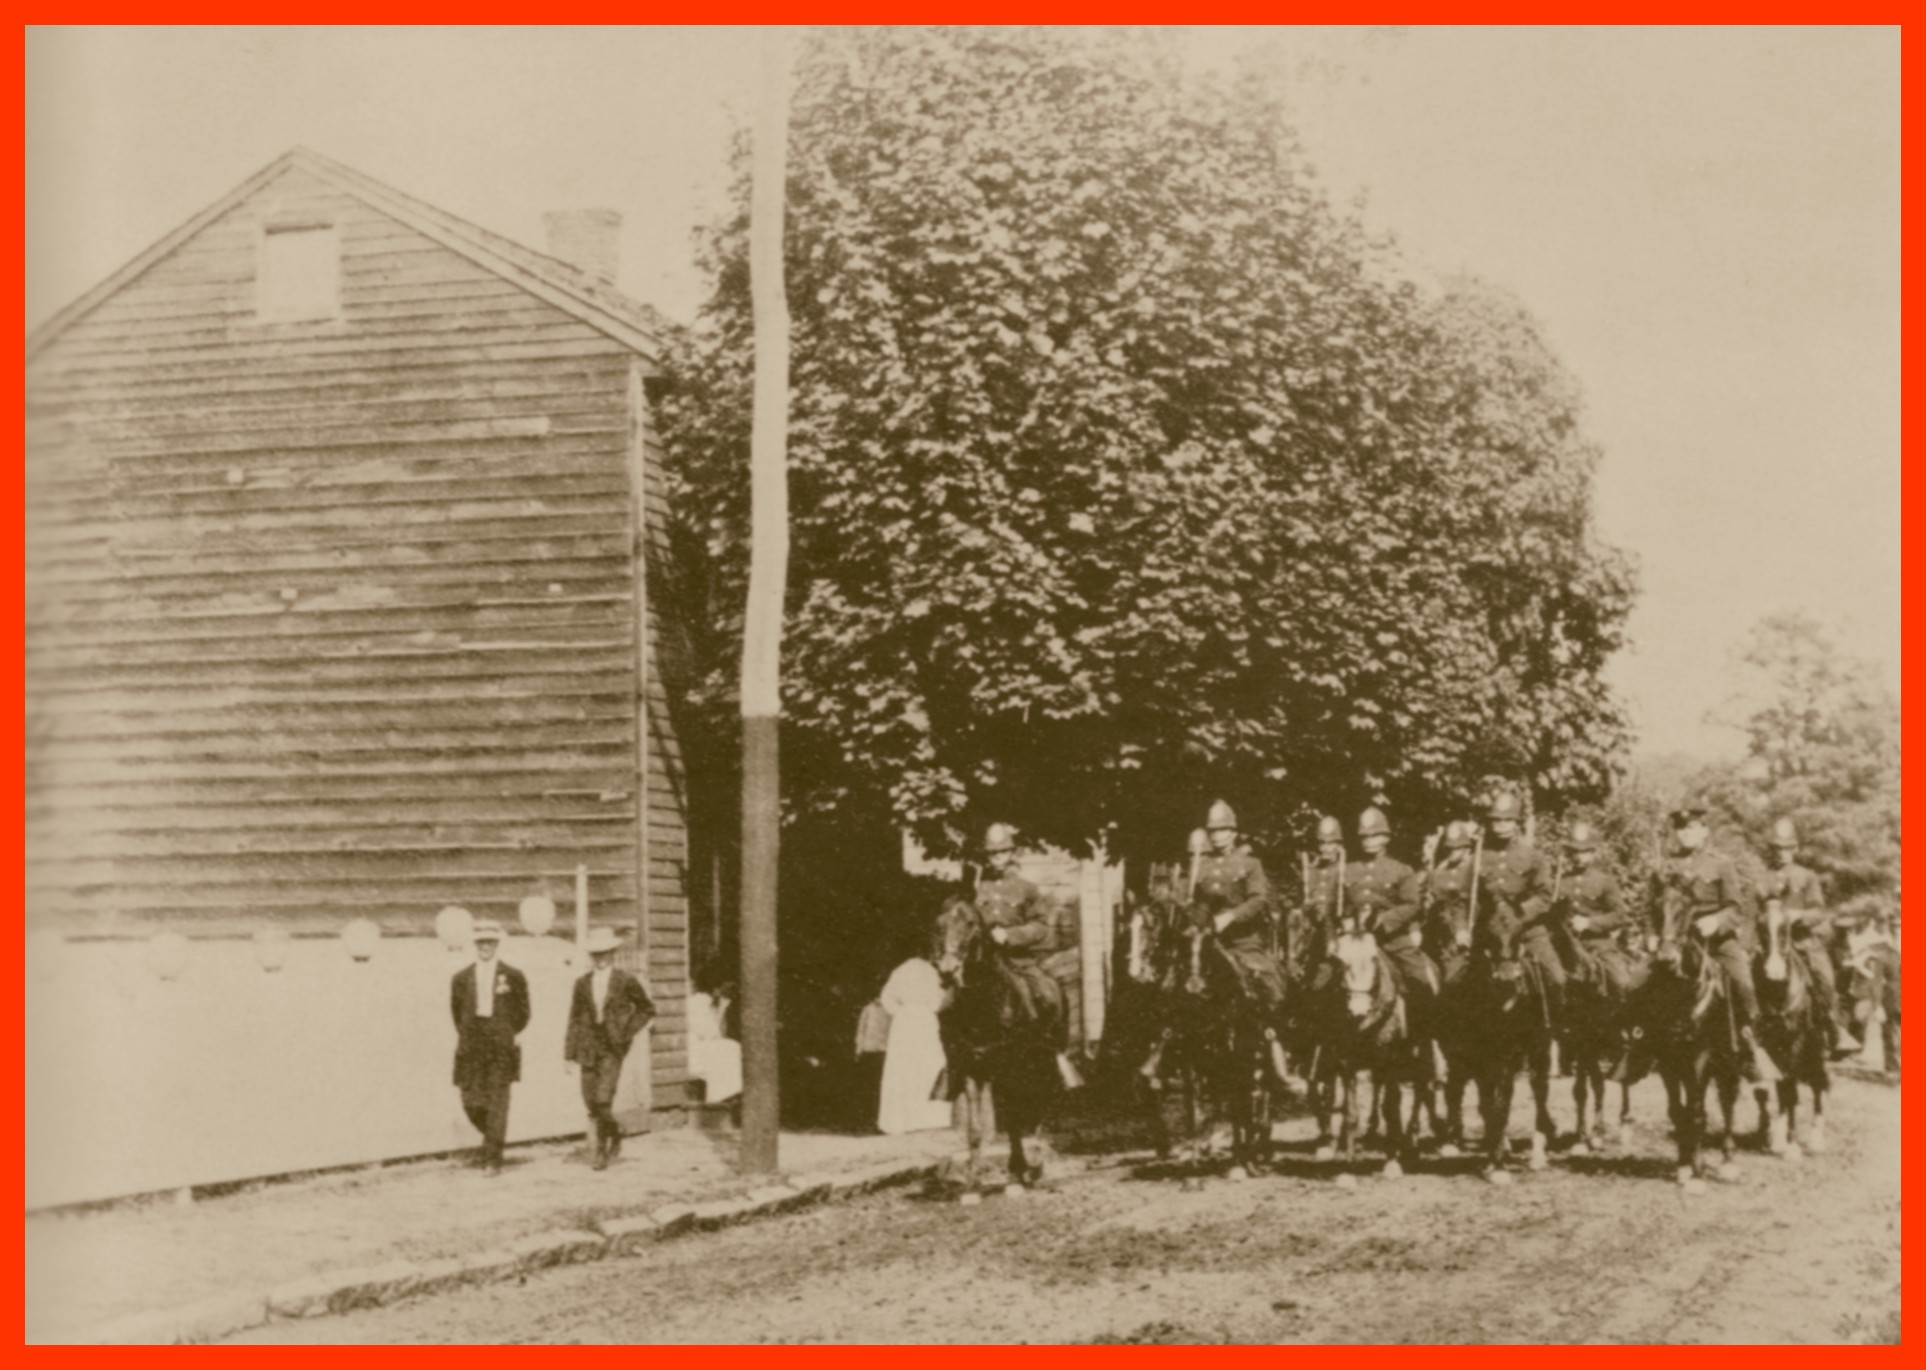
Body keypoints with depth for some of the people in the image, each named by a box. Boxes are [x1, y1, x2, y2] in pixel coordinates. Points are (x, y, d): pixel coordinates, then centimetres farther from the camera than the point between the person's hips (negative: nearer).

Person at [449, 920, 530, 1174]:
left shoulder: (514, 977, 3)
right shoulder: (461, 978, 9)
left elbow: (522, 1014, 10)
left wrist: (505, 1037, 8)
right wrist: (468, 1037, 12)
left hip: (501, 1049, -2)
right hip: (471, 1050, 2)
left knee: (497, 1103, -6)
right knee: (472, 1103, 1)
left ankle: (493, 1159, -2)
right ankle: (492, 1140, 29)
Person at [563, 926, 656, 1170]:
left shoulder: (626, 981, -1)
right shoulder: (582, 984, 7)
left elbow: (647, 1009, 10)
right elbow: (574, 1020, 10)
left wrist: (628, 1032, -2)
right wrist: (570, 1053, 5)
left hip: (613, 1049, -3)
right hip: (588, 1048, 3)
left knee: (602, 1100, -14)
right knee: (591, 1103, 3)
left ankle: (600, 1150, 5)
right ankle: (613, 1132, 29)